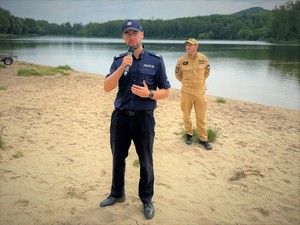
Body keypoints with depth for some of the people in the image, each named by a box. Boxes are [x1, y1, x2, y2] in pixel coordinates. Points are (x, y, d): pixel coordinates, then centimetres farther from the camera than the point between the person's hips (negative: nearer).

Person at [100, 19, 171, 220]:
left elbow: (165, 92, -1)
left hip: (144, 119, -3)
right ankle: (117, 194, 40)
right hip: (120, 117, 3)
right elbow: (107, 87, -7)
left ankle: (147, 200, 31)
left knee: (146, 162, 10)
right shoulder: (119, 60, 4)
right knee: (118, 158, 18)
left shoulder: (156, 60, -3)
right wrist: (122, 68, -19)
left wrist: (149, 94, -20)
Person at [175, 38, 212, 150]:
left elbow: (207, 72, 14)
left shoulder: (203, 58, -2)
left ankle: (203, 138, 16)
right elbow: (177, 74, 10)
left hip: (200, 92, 0)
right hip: (186, 92, 0)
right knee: (186, 115, 10)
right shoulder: (182, 60, -5)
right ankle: (189, 134, 30)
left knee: (201, 117, 5)